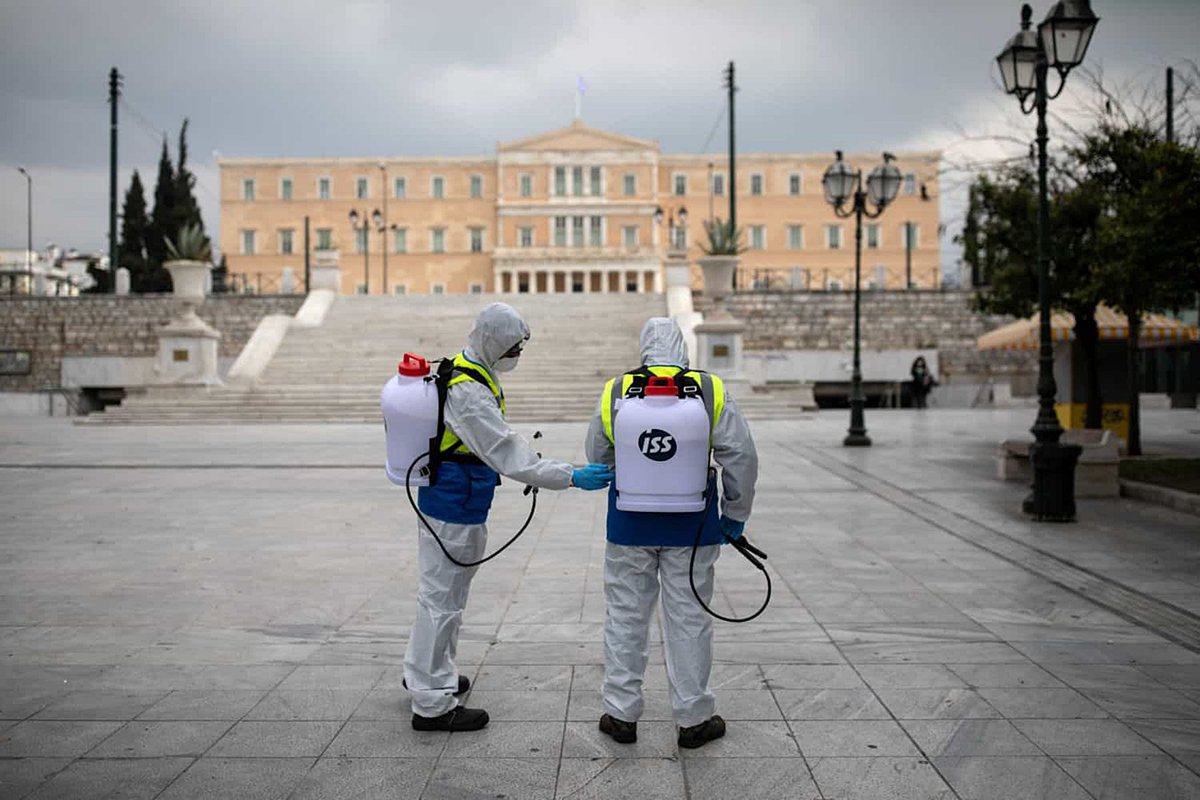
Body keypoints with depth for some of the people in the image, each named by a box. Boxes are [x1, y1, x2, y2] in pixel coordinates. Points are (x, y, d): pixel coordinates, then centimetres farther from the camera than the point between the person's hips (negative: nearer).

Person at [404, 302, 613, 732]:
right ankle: (432, 704, 8)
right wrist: (571, 477, -29)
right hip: (455, 507, -11)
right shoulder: (468, 392, -26)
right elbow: (508, 453, -30)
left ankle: (424, 671, 41)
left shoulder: (464, 372, 8)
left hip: (444, 498, 11)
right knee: (444, 595, -2)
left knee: (443, 588, 24)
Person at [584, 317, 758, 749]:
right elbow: (741, 456, -6)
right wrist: (735, 515, 5)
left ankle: (621, 714, 20)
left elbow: (597, 456, 8)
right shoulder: (710, 391, -8)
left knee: (626, 616, 12)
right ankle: (693, 718, 18)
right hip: (690, 525, -1)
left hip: (630, 522, 1)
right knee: (688, 618, 9)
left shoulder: (615, 392, -4)